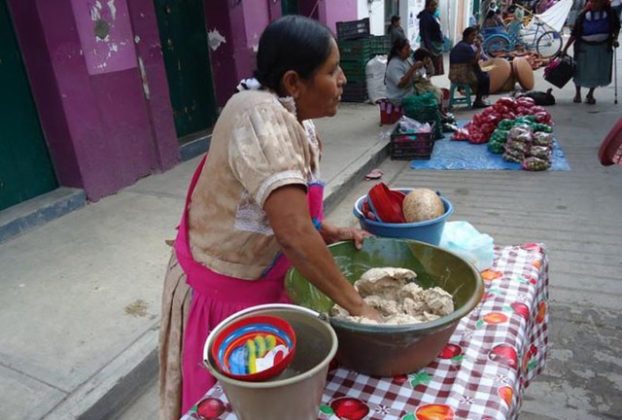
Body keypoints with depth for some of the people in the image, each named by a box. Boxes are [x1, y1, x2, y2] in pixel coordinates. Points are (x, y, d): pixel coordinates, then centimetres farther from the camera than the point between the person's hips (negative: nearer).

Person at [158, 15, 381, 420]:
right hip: (221, 295, -7)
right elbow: (293, 233, -37)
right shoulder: (261, 116, -29)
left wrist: (332, 232, -7)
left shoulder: (300, 125, -2)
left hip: (262, 285, 7)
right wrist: (357, 305, -28)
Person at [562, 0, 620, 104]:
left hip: (603, 48, 1)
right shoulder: (583, 15, -11)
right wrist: (565, 48, -9)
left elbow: (616, 27, 9)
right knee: (580, 71, 7)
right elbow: (574, 33, -6)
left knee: (598, 72, 4)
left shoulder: (610, 13, -7)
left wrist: (615, 38, -7)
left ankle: (590, 94, 24)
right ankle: (577, 93, 29)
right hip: (584, 47, -1)